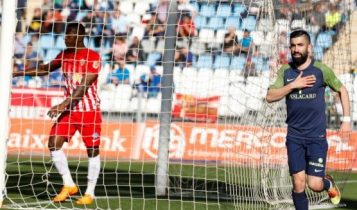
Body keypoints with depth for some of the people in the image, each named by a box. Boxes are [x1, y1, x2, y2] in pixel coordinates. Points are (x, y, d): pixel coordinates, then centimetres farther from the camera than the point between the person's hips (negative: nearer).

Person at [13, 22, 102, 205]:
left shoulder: (93, 57, -12)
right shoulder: (65, 55, 8)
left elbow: (84, 85, -20)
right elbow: (45, 69, 22)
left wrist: (64, 104, -28)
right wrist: (18, 73, 13)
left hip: (89, 110, -6)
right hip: (69, 109, 6)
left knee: (92, 149, -1)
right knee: (54, 144, -5)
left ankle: (90, 193, 8)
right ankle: (68, 185, 6)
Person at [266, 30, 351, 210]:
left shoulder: (321, 70, -4)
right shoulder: (285, 71, 3)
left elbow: (342, 90, 9)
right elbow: (270, 96, -6)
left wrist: (346, 119, 4)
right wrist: (293, 85, -16)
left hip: (317, 136, -2)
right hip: (294, 136, 2)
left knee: (315, 185, -6)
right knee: (298, 184, -3)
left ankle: (329, 184, 29)